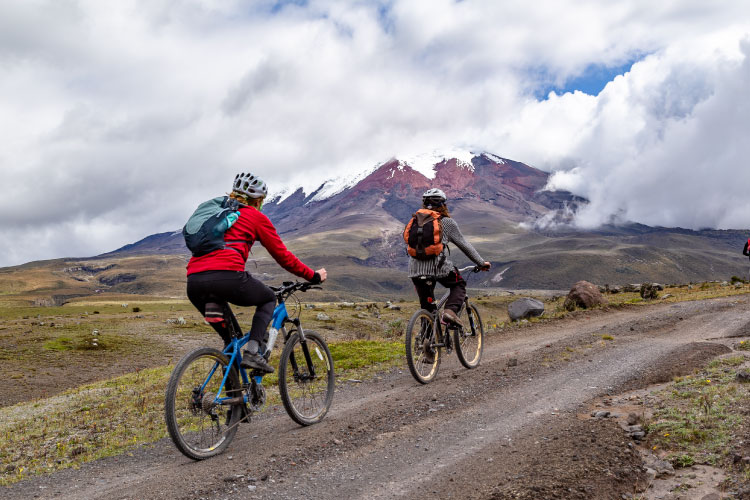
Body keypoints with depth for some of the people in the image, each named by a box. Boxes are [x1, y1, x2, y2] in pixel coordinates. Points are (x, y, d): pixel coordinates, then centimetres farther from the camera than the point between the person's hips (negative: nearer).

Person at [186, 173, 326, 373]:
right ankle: (252, 352, 3)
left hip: (194, 284, 6)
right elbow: (282, 256, 14)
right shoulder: (256, 217, 13)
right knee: (269, 299, 23)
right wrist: (314, 276, 26)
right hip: (227, 277, -5)